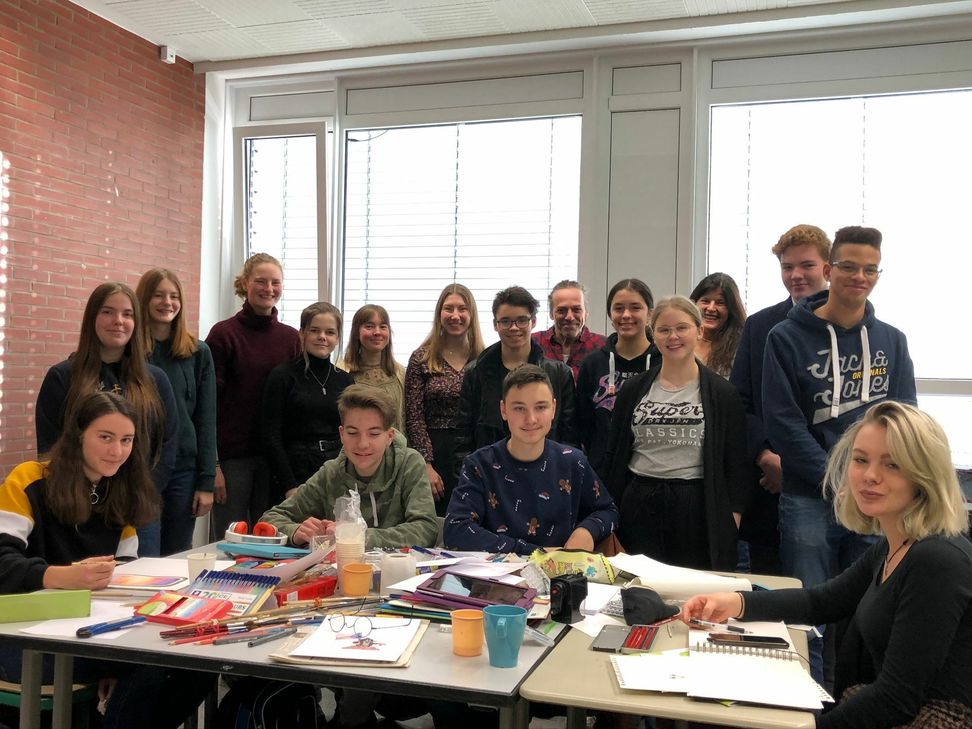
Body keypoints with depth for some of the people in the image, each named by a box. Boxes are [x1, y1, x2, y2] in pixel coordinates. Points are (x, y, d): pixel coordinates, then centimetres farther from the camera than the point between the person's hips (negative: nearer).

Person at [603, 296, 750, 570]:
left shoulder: (722, 393, 1)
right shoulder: (634, 390, 7)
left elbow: (735, 465, 1)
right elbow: (614, 455, 11)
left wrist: (731, 522, -5)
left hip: (698, 510, -2)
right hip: (638, 507, 2)